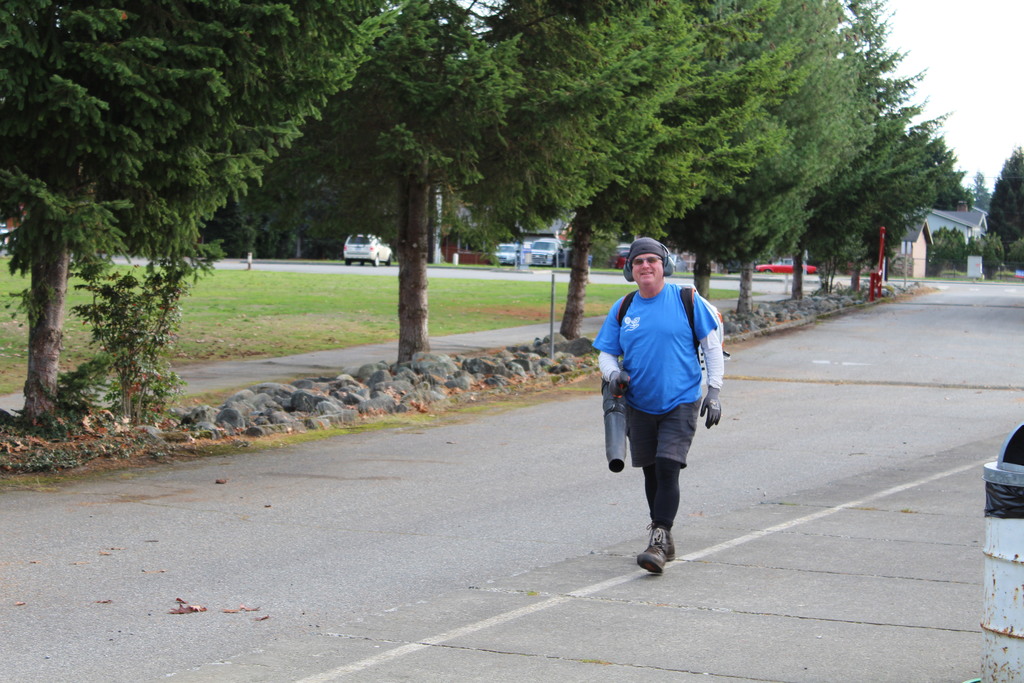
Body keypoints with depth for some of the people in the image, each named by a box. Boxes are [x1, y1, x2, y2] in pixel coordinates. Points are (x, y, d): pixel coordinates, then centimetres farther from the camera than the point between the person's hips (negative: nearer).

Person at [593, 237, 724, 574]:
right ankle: (663, 539, 27)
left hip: (680, 403, -4)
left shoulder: (687, 300, -4)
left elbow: (712, 345, 1)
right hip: (640, 405, 4)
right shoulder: (622, 309, 4)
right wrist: (613, 373, -13)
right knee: (651, 471, 12)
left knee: (668, 468, -16)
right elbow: (606, 353, 10)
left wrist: (714, 391, -3)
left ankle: (659, 542, -16)